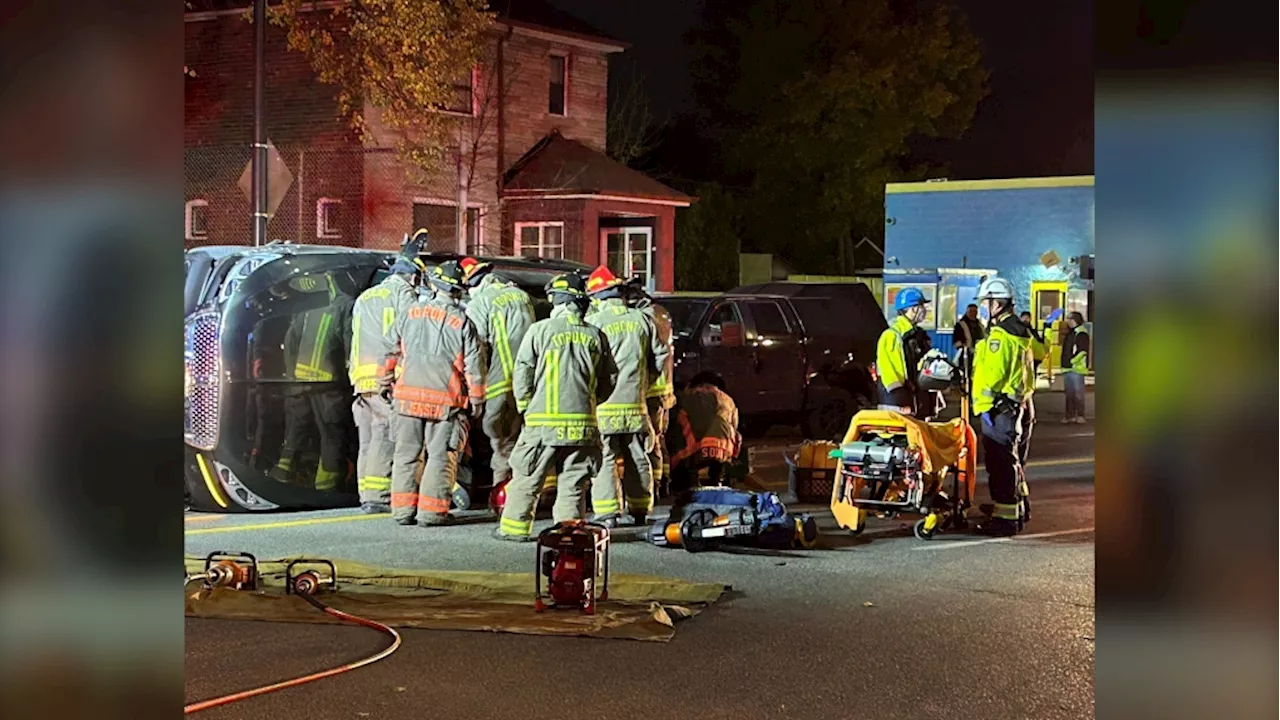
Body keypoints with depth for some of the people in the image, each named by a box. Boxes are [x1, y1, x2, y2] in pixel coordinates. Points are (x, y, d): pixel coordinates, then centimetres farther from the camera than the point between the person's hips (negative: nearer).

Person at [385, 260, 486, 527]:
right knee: (441, 455, 3)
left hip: (409, 395, 3)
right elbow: (474, 365, -4)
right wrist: (477, 401, 5)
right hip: (445, 399, -3)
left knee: (406, 453, 11)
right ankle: (432, 510, 0)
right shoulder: (462, 322, -5)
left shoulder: (411, 313, 5)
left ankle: (403, 509, 10)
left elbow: (392, 351, 13)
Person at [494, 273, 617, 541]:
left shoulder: (541, 330, -5)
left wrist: (525, 406, 12)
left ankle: (515, 527, 13)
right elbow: (608, 381, 11)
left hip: (544, 421, -3)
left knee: (527, 478, 8)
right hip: (583, 422, 3)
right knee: (573, 483, 9)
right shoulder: (596, 336, 6)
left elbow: (522, 375, -2)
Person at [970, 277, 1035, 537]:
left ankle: (1006, 517, -7)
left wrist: (984, 405, -13)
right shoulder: (1019, 329, 16)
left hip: (1002, 407, -11)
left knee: (1001, 463, -8)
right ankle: (1018, 511, 29)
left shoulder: (1001, 334, -17)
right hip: (1020, 404, 11)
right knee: (1012, 461, 19)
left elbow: (993, 372, -21)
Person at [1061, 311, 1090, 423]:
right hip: (1067, 368, 9)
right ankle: (1070, 415, 15)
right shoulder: (1070, 333, 19)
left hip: (1077, 368, -9)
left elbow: (1082, 351, -17)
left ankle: (1080, 415, -4)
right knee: (1069, 393, 11)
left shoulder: (1082, 334, -9)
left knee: (1078, 392, -7)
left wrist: (1072, 361, -18)